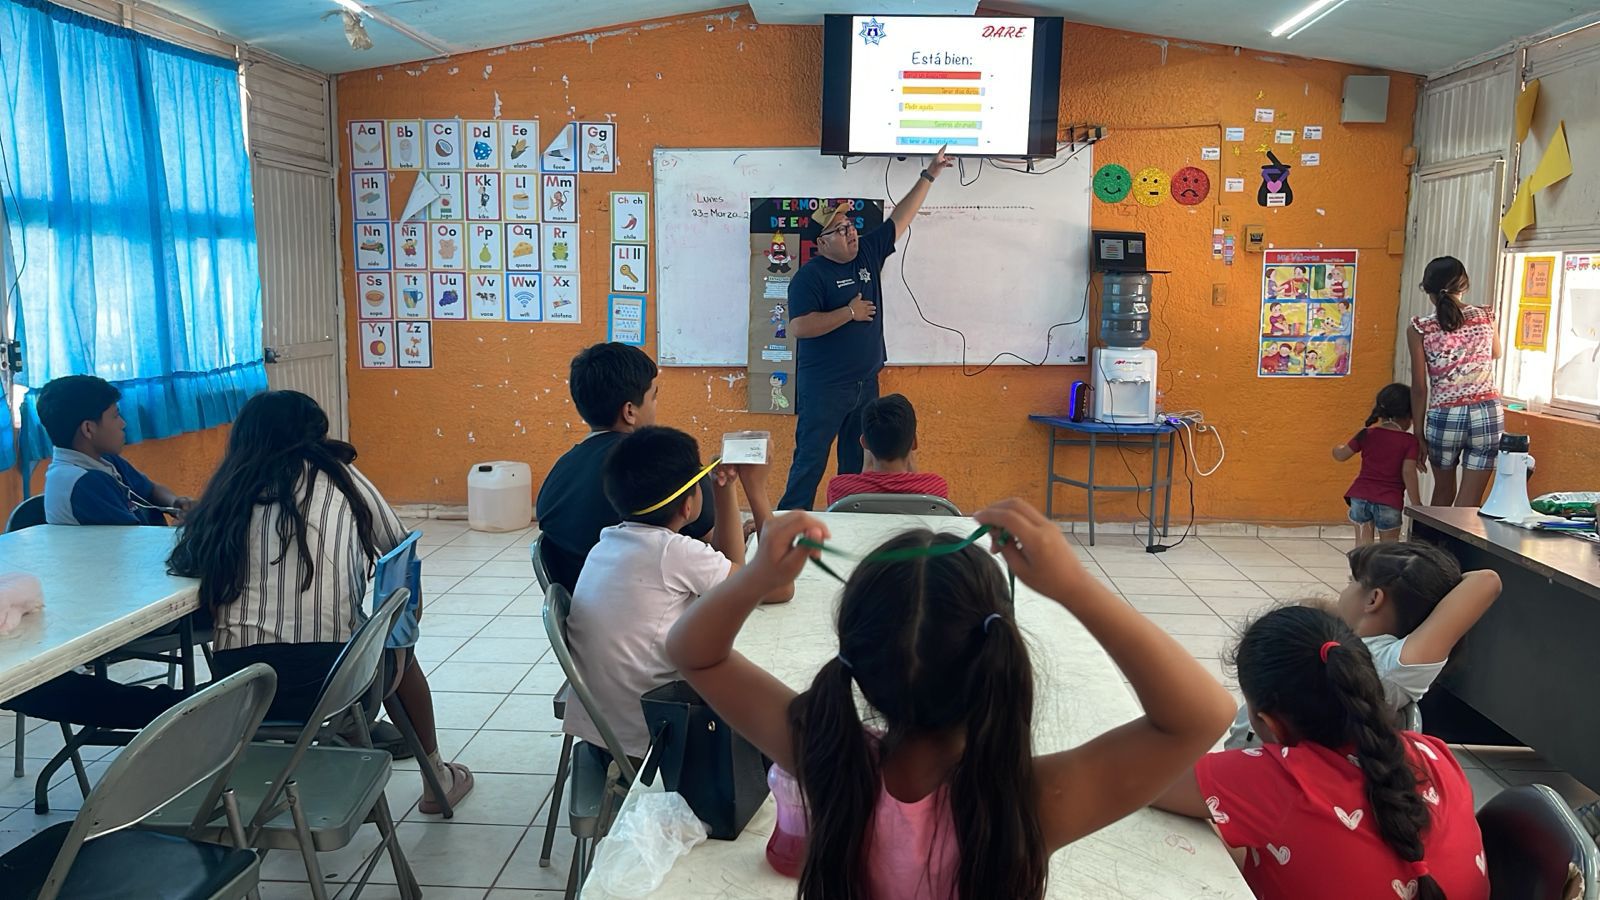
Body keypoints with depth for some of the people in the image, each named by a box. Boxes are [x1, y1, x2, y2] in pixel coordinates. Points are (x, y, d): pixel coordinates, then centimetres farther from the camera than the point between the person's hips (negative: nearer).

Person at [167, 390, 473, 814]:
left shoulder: (229, 491, 11)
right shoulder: (338, 476, 6)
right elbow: (401, 552, 14)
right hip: (329, 677, -3)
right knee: (397, 649, 30)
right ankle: (437, 778, 43)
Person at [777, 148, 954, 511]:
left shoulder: (868, 252, 7)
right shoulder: (810, 275, -12)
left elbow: (901, 218, 13)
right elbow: (799, 327, -22)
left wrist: (929, 176, 11)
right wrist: (850, 312, -17)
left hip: (866, 382, 7)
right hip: (824, 388, -7)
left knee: (859, 461, 14)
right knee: (811, 459, -5)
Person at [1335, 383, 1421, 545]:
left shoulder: (1367, 434, 5)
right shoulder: (1409, 441, -4)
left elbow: (1342, 455, 10)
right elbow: (1408, 472, -11)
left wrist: (1338, 448, 34)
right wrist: (1416, 505, -6)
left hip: (1360, 496, 3)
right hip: (1389, 502, -2)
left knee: (1363, 546, 5)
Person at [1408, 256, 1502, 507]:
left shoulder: (1419, 328, -4)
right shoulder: (1486, 317, 3)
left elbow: (1419, 387, -3)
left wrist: (1419, 433, 5)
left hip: (1444, 417, -1)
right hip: (1487, 413, 1)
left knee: (1443, 493, 21)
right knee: (1468, 504, 3)